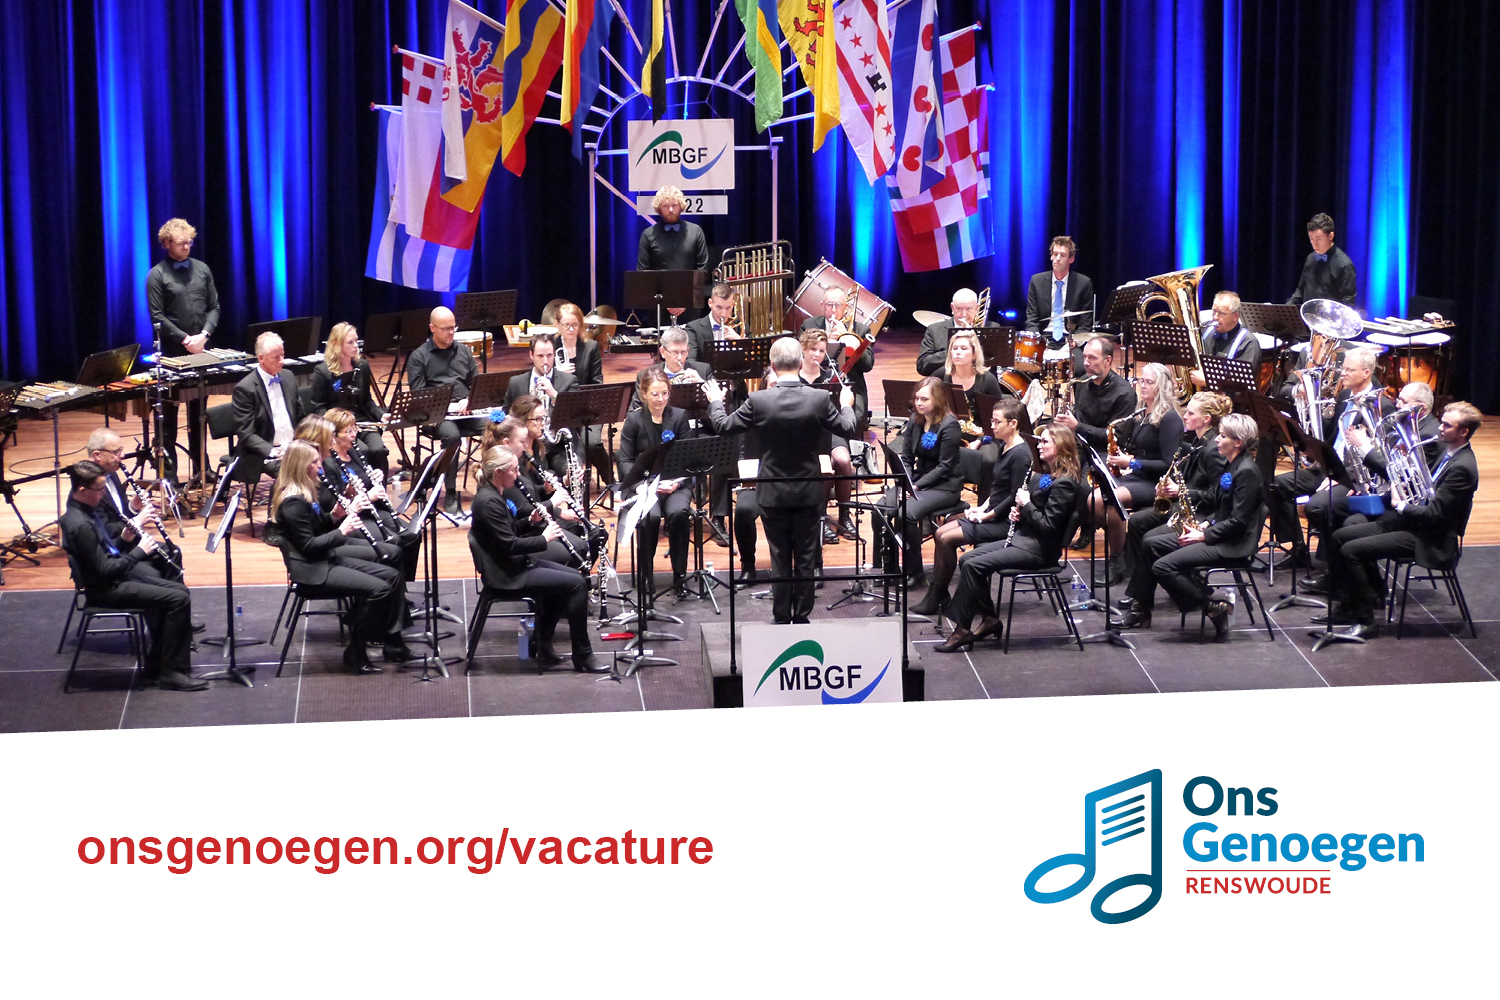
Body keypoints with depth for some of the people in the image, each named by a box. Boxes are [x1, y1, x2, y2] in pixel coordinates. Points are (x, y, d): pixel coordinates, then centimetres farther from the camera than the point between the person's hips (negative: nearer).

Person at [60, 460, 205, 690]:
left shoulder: (88, 510, 6)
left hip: (117, 575, 10)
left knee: (179, 591, 12)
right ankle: (172, 672, -9)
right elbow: (103, 570, -25)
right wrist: (139, 551, -16)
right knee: (178, 600, -15)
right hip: (105, 589, -10)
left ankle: (157, 664, 17)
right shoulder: (80, 525, -25)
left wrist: (125, 539, -2)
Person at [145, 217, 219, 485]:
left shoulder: (202, 269, 9)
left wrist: (204, 334, -7)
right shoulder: (157, 275, -4)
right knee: (168, 415, 1)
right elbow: (157, 317, -8)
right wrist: (186, 340, -14)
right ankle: (168, 472, 5)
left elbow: (214, 307, 10)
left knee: (198, 413, 11)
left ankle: (200, 467, 17)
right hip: (173, 352, -4)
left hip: (201, 350, 4)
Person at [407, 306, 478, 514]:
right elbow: (418, 395, -4)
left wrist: (469, 401, -4)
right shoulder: (419, 357, 5)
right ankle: (450, 494, -26)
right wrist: (444, 405, -18)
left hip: (467, 410, 4)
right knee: (451, 435, -38)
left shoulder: (464, 351, 19)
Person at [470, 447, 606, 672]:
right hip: (505, 575, -11)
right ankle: (582, 657, -5)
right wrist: (543, 539, -14)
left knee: (575, 577, 12)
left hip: (517, 563, 11)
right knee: (576, 584, -14)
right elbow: (509, 545, -24)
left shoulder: (495, 495, 9)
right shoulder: (488, 502, -22)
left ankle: (544, 648, 16)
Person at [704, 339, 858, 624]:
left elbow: (722, 426, -4)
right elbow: (847, 428, 2)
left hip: (773, 493, 0)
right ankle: (802, 618, 15)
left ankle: (781, 619, 14)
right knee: (805, 558, 10)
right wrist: (846, 405, 23)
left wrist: (715, 402, 17)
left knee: (780, 558, 9)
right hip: (808, 493, 0)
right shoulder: (820, 399, -13)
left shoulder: (758, 400, -15)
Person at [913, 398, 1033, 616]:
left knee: (948, 539, -16)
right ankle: (934, 596, 0)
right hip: (991, 514, 10)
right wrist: (982, 507, 5)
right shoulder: (1005, 448, 12)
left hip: (1005, 522, -10)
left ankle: (937, 598, -4)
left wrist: (988, 515, -15)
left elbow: (1014, 497, -21)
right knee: (940, 533, 1)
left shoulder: (1020, 454, -18)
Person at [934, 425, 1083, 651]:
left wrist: (1026, 505, -14)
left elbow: (1048, 526, -22)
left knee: (974, 565, -19)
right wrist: (1018, 512, 3)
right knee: (966, 560, 1)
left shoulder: (1065, 483, -17)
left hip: (1039, 548, -10)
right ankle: (989, 618, 3)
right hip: (1023, 538, 10)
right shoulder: (1045, 477, 14)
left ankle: (962, 629, -12)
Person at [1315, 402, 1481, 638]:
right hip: (1411, 522, 10)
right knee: (1339, 537, 7)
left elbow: (1434, 514, -25)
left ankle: (1365, 621, -12)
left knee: (1352, 550, -21)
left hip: (1427, 539, -10)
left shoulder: (1462, 467, -21)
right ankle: (1346, 607, 12)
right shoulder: (1449, 453, 10)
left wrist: (1400, 505, -12)